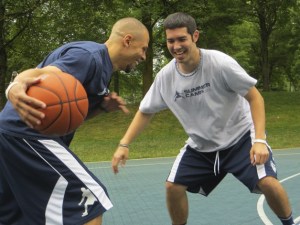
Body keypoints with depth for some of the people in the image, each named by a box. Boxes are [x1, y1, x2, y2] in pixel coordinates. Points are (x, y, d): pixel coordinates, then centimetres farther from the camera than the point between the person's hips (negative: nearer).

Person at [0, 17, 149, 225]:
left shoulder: (101, 66, 17)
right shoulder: (89, 55, -14)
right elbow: (41, 76, -30)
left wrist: (104, 106, 1)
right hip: (28, 132, -11)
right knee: (90, 198, -12)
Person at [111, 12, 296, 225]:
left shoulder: (220, 63, -24)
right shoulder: (165, 76, -12)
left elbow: (255, 97, -17)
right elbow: (146, 111, 2)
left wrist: (259, 140, -27)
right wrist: (124, 144, -7)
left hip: (240, 136, -4)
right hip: (201, 145, 4)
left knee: (267, 182, -20)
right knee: (173, 186, -3)